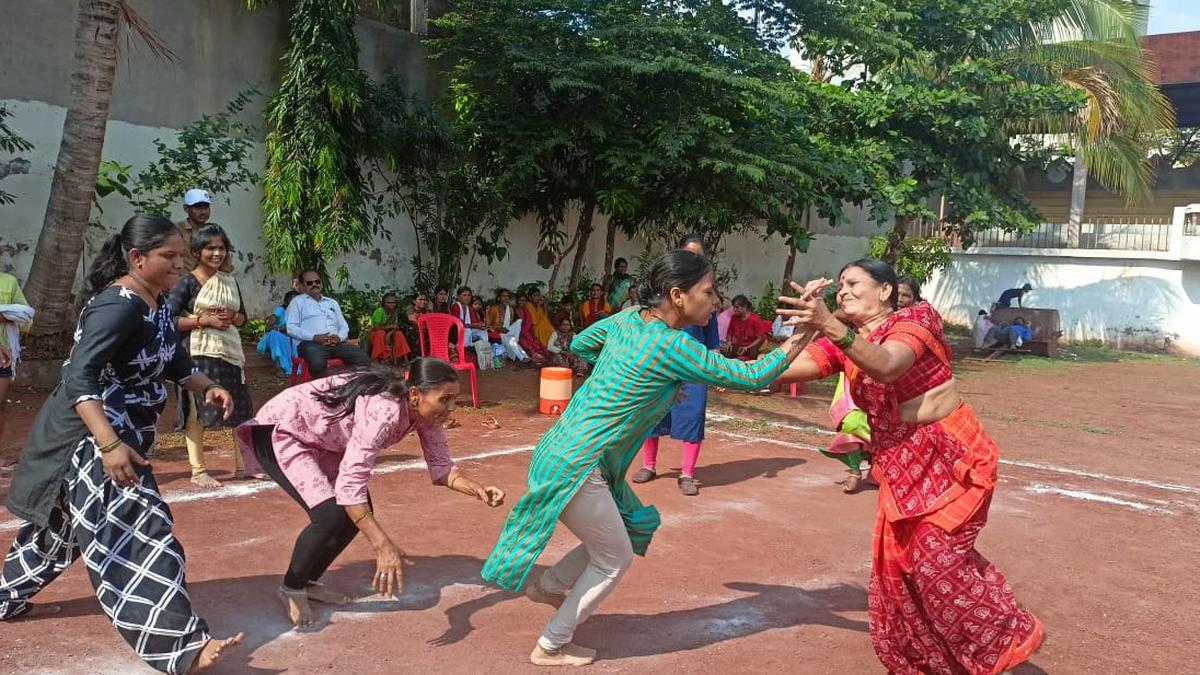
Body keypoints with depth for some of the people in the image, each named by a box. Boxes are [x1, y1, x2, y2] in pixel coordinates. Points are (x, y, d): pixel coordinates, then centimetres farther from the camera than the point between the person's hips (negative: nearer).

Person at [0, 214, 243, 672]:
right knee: (138, 534, -16)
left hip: (122, 432, 10)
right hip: (90, 436, -10)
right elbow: (79, 377, -32)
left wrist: (207, 388, -4)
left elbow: (172, 361, 15)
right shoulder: (118, 306, -25)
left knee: (65, 520, 26)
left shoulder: (159, 303, 4)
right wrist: (110, 446, -42)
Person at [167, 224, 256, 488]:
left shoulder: (230, 282, 13)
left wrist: (232, 317, -4)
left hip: (230, 352, 6)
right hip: (198, 354, -6)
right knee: (197, 410, -3)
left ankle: (241, 465, 18)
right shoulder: (187, 282, -5)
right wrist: (204, 320, -16)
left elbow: (243, 317, 19)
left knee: (240, 409, 8)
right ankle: (198, 470, 4)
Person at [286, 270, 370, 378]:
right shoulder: (297, 301, 15)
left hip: (336, 343, 4)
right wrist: (315, 337, -12)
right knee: (317, 363, -41)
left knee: (363, 358, -23)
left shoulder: (332, 302, 29)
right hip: (311, 343, -4)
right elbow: (291, 328, 2)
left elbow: (344, 326, 23)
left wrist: (339, 337, -3)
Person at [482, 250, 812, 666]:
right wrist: (795, 345, -8)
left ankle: (547, 586, 35)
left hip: (564, 449, 9)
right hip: (575, 465, -9)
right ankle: (551, 648, 22)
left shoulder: (626, 318, 3)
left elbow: (579, 344, 21)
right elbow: (748, 378, -14)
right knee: (614, 559, 10)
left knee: (628, 534, 22)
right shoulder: (673, 346, -20)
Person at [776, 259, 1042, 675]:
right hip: (902, 463, 7)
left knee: (937, 556, -9)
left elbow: (887, 366, -36)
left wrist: (829, 326, -47)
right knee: (899, 557, 6)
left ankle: (1005, 640, 13)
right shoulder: (842, 343, 5)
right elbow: (786, 369, -6)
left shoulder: (913, 321, -13)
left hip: (951, 455, -7)